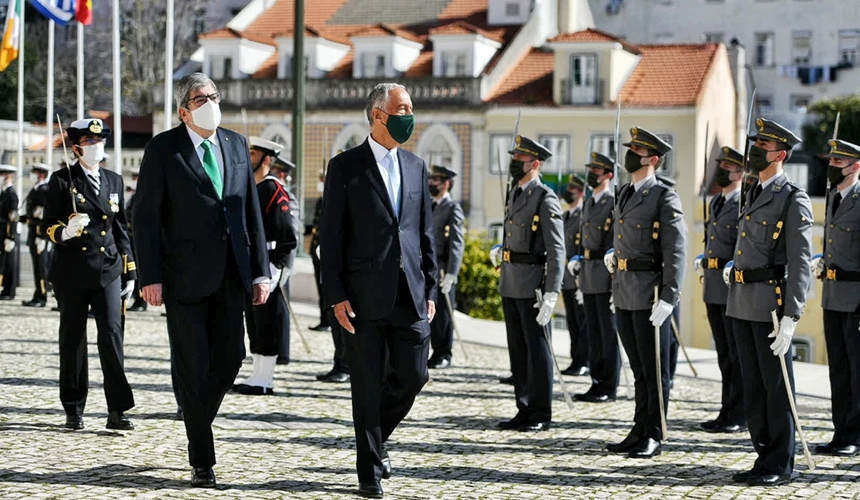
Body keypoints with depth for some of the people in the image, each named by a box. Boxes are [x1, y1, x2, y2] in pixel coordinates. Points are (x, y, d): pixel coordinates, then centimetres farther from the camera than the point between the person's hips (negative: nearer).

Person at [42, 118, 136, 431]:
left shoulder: (114, 181, 13)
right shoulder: (62, 180, 1)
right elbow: (49, 226, -2)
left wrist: (130, 273, 13)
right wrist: (65, 232, -26)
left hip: (108, 271, 2)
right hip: (72, 273, -2)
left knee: (112, 336, -7)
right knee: (73, 341, 5)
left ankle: (117, 411, -6)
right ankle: (74, 410, 15)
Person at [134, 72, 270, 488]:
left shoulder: (236, 145, 12)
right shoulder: (164, 149, -2)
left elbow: (252, 212, 12)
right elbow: (147, 216, -5)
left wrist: (260, 270, 7)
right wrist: (150, 276, -11)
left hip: (230, 274, 4)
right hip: (186, 275, -4)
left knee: (230, 356, 3)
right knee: (192, 366, 0)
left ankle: (197, 420, 30)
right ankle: (201, 461, 8)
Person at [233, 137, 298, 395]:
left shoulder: (274, 190, -11)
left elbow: (288, 234, -15)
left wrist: (275, 266, -17)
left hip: (267, 265, -9)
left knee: (267, 321, -5)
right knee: (253, 322, 12)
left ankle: (264, 380, -1)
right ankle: (259, 376, 18)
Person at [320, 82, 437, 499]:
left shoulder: (415, 165, 13)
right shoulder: (345, 166, -1)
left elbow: (425, 232, 15)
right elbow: (331, 237, -4)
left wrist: (430, 289, 9)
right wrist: (336, 296, -10)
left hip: (410, 294, 4)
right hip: (365, 296, -4)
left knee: (413, 376, 2)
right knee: (368, 385, 1)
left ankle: (375, 437, 28)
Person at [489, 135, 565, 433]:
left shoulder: (545, 199, -11)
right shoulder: (514, 196, 15)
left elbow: (556, 250, -16)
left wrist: (551, 294, -22)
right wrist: (500, 250, 10)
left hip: (533, 285, -9)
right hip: (510, 284, 9)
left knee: (537, 349, -2)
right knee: (517, 349, 11)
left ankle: (541, 414, 4)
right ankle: (525, 410, 19)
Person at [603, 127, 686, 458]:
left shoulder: (665, 198, -10)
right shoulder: (625, 194, 15)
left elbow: (675, 252, -15)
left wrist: (667, 299, -21)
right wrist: (614, 255, 11)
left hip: (650, 295, -8)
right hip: (624, 294, 8)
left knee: (654, 369, 0)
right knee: (638, 369, 14)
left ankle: (653, 437, 6)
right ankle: (639, 432, 21)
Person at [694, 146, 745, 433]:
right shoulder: (716, 203, 17)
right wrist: (703, 260, 13)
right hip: (713, 288, 9)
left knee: (738, 354, -3)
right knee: (724, 354, 13)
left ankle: (739, 416, 3)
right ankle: (727, 412, 20)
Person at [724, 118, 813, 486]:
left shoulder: (794, 200, -9)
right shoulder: (753, 196, 16)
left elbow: (800, 264, -15)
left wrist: (790, 319, -20)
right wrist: (733, 266, 11)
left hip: (770, 303, -8)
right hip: (740, 303, 8)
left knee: (776, 386, -1)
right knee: (753, 385, 12)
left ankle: (780, 466, 6)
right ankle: (765, 456, 20)